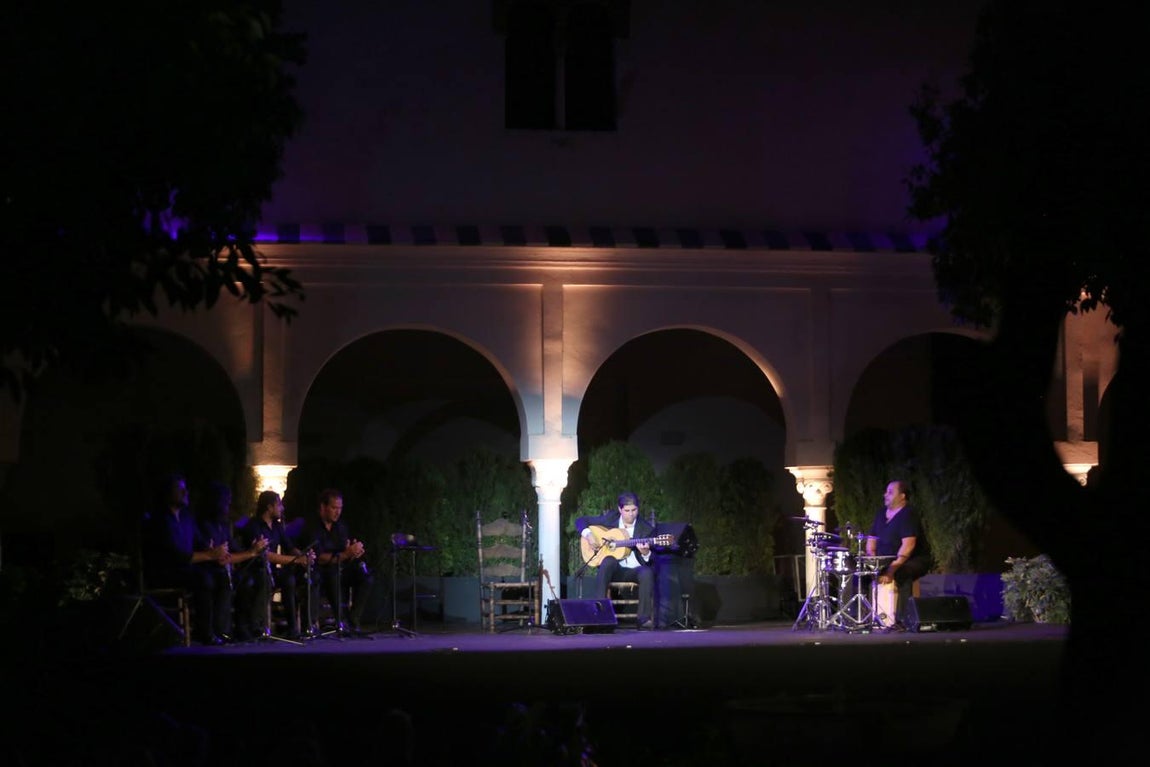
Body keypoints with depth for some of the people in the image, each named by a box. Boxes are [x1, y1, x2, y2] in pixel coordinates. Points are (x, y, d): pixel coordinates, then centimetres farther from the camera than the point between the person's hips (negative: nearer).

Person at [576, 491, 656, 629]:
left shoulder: (646, 528, 1)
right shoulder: (610, 519, 4)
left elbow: (650, 561, 0)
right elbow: (580, 521, 10)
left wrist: (645, 553, -24)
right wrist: (588, 535, -10)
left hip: (636, 570, 0)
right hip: (614, 570, 0)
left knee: (647, 573, -35)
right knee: (608, 561, -35)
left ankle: (643, 618, -30)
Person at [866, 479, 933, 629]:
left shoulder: (908, 515, -17)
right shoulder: (881, 513, 10)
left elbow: (908, 545, -27)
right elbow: (872, 538, 16)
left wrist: (893, 567, -33)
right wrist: (871, 556, -5)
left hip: (915, 560, -8)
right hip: (886, 561, 8)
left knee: (902, 573, -37)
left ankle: (902, 619, -36)